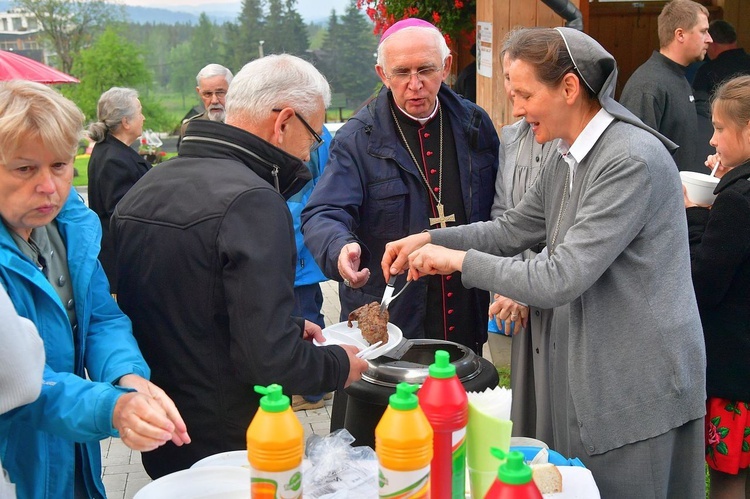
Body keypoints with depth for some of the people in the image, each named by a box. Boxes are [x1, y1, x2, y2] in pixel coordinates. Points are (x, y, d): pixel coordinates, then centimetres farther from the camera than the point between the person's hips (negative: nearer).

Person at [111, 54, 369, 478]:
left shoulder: (142, 190, 3)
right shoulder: (253, 202, -24)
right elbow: (268, 360, -28)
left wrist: (285, 326, 13)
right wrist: (339, 365, -9)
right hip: (229, 447, -7)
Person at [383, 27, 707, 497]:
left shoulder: (633, 160, -22)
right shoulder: (567, 161, 8)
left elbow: (561, 279, -25)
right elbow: (511, 230, 16)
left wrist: (459, 259, -15)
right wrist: (428, 240, 3)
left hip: (641, 384, -9)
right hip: (588, 371, 9)